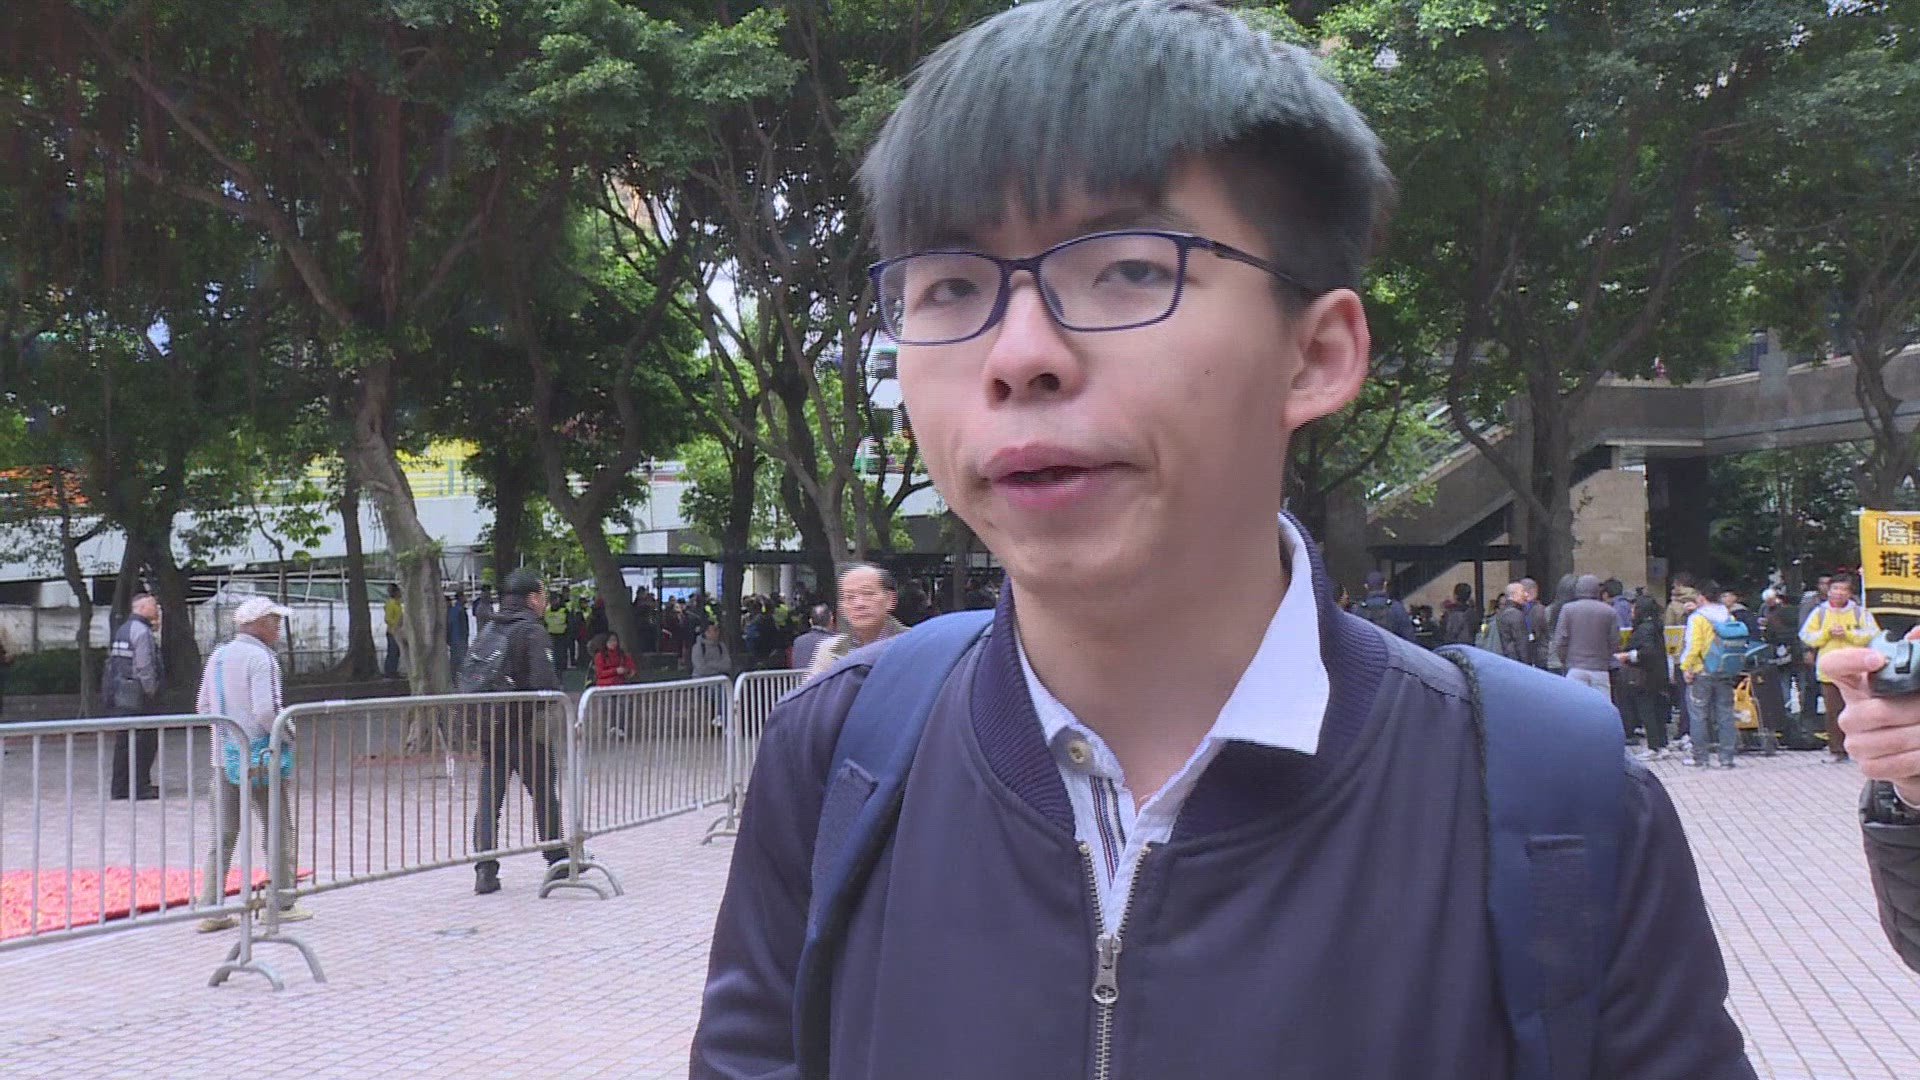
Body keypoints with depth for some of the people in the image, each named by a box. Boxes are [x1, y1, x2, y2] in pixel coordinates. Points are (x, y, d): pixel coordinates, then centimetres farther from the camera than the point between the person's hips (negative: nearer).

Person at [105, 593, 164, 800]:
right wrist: (151, 692, -8)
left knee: (123, 742, 12)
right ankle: (140, 787, -4)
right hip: (135, 696, -9)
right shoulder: (142, 631, -12)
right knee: (145, 742, -4)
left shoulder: (122, 629, 18)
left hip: (116, 696, 9)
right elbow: (144, 667, -17)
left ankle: (121, 788, 14)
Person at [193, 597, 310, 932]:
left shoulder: (218, 656, 10)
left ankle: (211, 908, 9)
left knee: (224, 834, 10)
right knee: (278, 830, 6)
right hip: (259, 756, -7)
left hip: (223, 755, 7)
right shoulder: (260, 658, -14)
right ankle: (282, 904, 11)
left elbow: (203, 706, 14)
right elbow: (265, 711, -23)